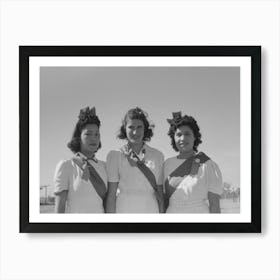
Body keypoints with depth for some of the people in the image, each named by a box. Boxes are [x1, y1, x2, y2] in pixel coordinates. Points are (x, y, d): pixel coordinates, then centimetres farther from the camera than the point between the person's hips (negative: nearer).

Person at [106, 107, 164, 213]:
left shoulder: (157, 156, 9)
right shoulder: (115, 155, 2)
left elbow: (160, 194, 11)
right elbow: (111, 195, 0)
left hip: (151, 211, 2)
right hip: (123, 210, -2)